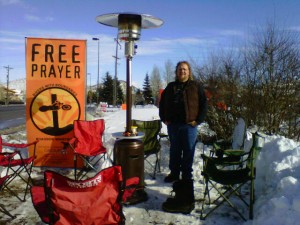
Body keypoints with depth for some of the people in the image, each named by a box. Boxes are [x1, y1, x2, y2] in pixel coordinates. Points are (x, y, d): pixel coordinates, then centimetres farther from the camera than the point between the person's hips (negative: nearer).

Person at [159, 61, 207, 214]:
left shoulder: (196, 86, 2)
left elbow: (204, 103, 0)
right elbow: (162, 103, 17)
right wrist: (164, 118, 8)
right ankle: (174, 173, 29)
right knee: (175, 151, 15)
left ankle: (186, 177, 8)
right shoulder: (170, 87, 10)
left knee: (188, 153, 0)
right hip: (173, 125, 3)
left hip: (189, 126, -3)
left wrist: (198, 120, -6)